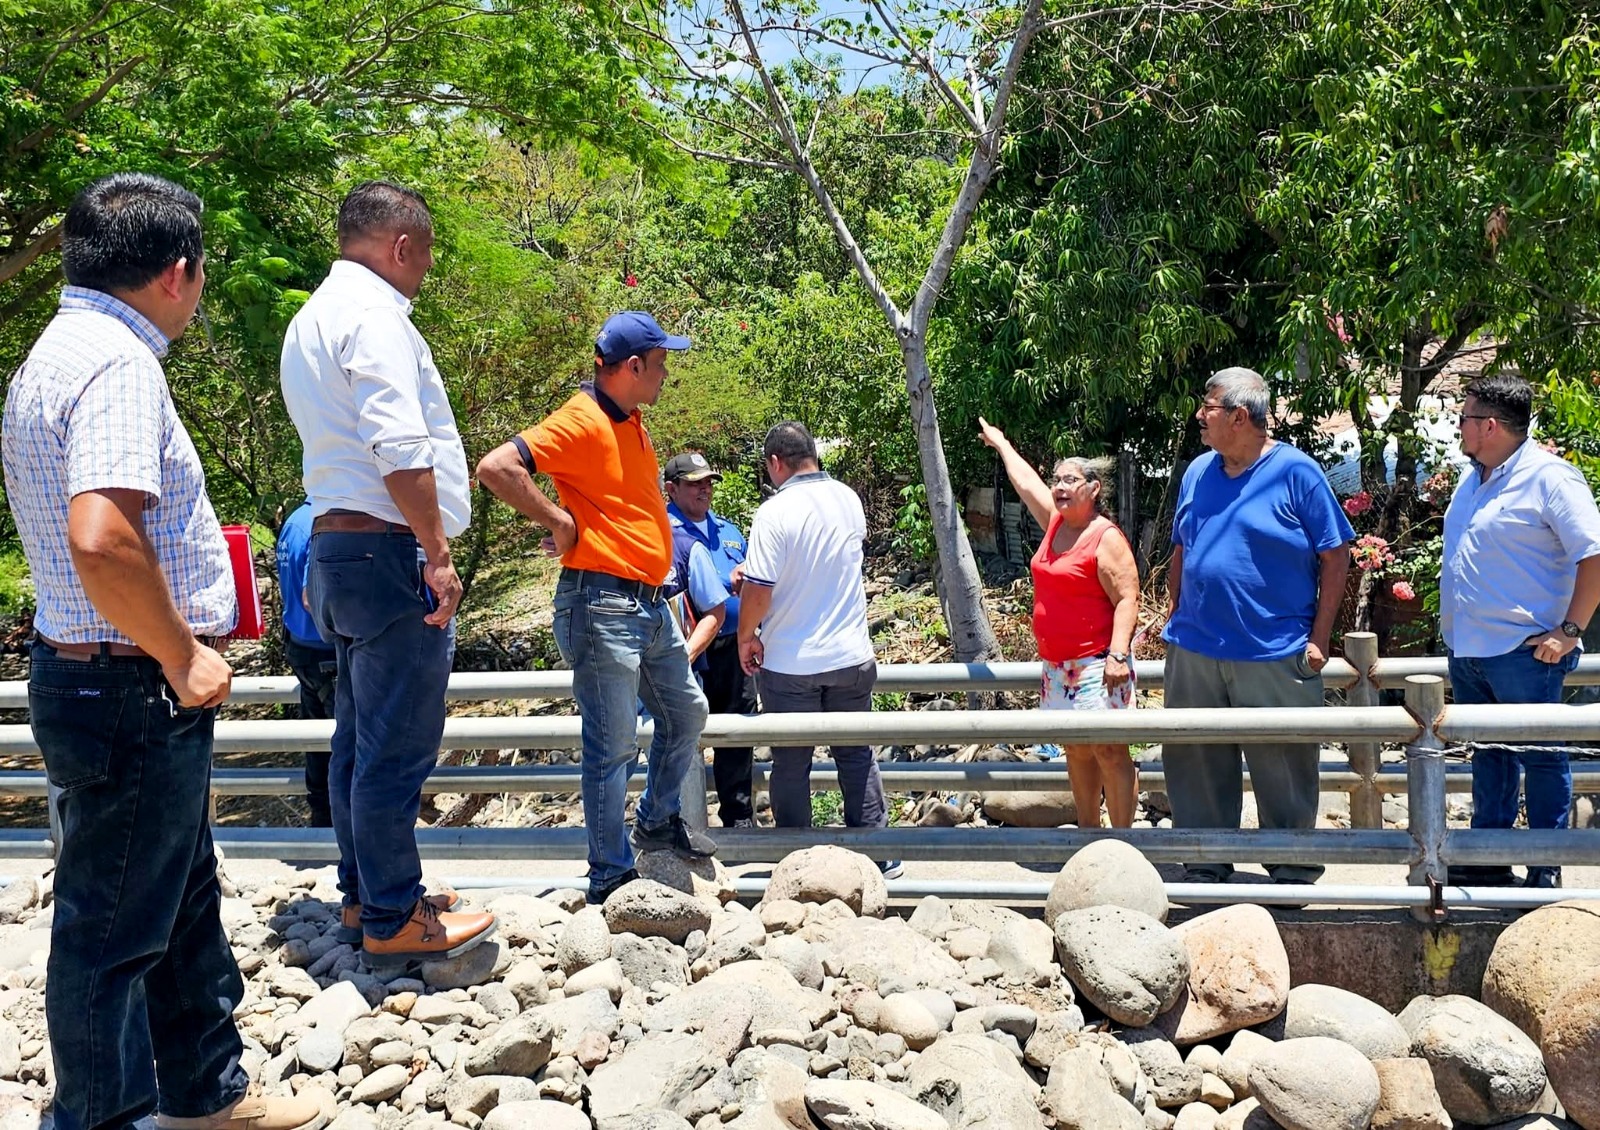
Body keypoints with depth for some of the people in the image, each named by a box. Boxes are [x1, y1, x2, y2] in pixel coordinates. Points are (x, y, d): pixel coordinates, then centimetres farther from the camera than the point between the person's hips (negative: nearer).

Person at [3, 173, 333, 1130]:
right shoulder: (118, 361, -20)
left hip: (88, 674, 11)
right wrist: (182, 658, -20)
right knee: (115, 928, 5)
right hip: (132, 695, -11)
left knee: (185, 904, 21)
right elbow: (102, 540, -33)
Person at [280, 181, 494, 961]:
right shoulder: (374, 313, -12)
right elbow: (400, 448, -22)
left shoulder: (313, 318, 20)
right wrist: (437, 554, -19)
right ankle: (393, 918, 3)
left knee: (361, 738, 16)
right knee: (398, 744, -4)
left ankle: (362, 895, 26)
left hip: (335, 546, 11)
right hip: (388, 550, -11)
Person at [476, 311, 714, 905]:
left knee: (686, 712, 20)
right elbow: (495, 467, -27)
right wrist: (559, 521, -20)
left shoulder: (631, 423, 13)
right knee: (613, 745, -3)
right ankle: (611, 877, 9)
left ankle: (659, 822, 39)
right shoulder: (580, 421, -15)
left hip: (650, 604, 9)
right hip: (602, 605, -9)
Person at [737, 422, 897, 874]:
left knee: (791, 764, 9)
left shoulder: (774, 513, -17)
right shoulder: (848, 499, 2)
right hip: (851, 655, 5)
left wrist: (746, 636, -2)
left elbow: (758, 590, -21)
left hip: (790, 664, -4)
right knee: (857, 755, 15)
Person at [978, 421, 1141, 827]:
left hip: (1096, 664, -8)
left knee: (1109, 750, -8)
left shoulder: (1106, 538, -11)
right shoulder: (1056, 523, 11)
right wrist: (1000, 443, 40)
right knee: (1076, 752, 12)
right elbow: (1024, 480, 27)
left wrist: (1118, 653, -26)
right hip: (1057, 664, 8)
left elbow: (1127, 600, -17)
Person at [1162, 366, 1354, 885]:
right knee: (1196, 764, 10)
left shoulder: (1296, 472, -6)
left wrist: (1318, 639, -8)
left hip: (1276, 654, -5)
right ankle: (1205, 865, 26)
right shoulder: (1197, 473, 10)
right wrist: (1177, 622, 13)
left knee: (1284, 768, 6)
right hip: (1194, 652, 5)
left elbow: (1336, 556, -5)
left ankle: (1293, 869, 24)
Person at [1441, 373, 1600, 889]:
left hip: (1523, 652, -8)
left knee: (1541, 758, 2)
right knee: (1487, 754, 15)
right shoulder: (1474, 479, 13)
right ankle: (1488, 860, 25)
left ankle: (1546, 870, 12)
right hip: (1465, 651, 8)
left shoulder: (1549, 477, -13)